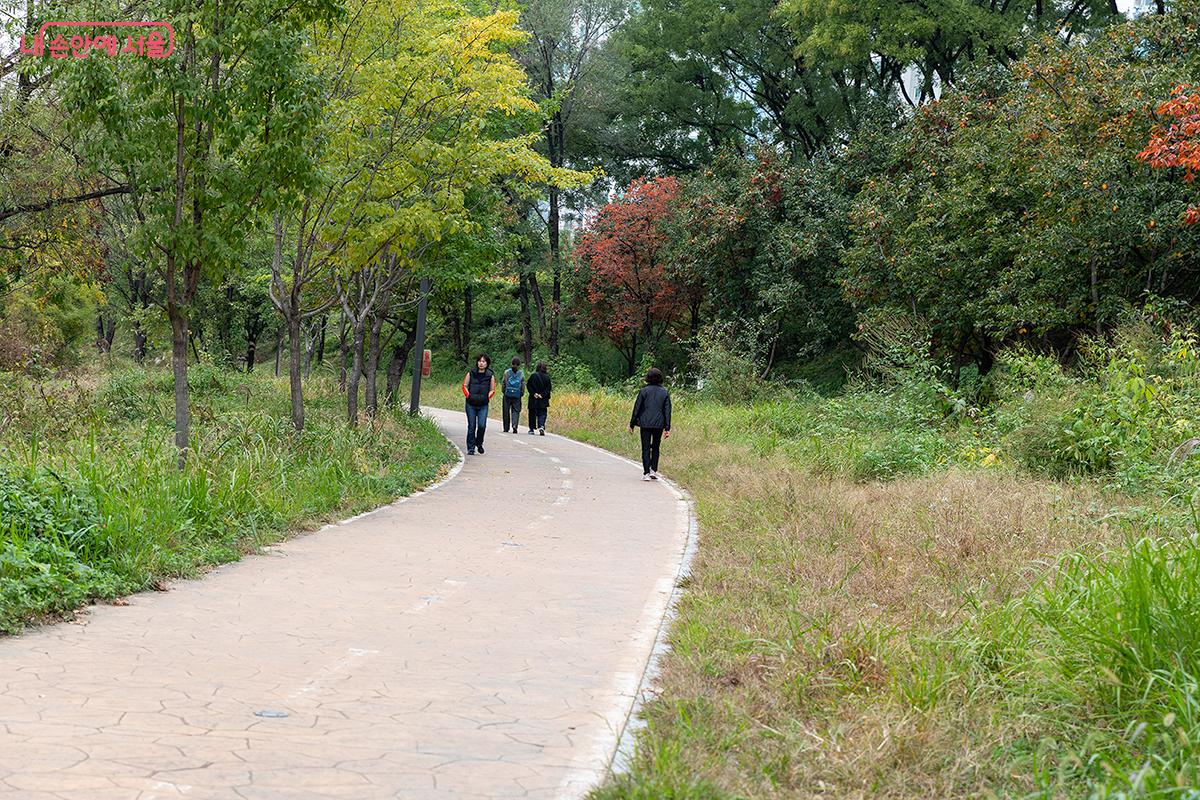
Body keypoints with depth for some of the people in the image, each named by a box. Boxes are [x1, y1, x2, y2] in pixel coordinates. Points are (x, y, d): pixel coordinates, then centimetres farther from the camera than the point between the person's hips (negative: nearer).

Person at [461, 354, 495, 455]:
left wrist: (487, 397, -3)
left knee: (482, 425, -11)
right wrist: (468, 395, -3)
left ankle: (479, 443, 14)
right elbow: (464, 386, 10)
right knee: (471, 426, 2)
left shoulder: (490, 376, 4)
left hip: (483, 405, 0)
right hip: (471, 404, 0)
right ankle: (471, 448, 9)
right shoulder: (471, 374, 4)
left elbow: (492, 389, 12)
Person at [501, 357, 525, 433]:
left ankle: (506, 428, 12)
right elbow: (523, 384, 1)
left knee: (506, 411, 9)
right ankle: (515, 425, -19)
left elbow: (503, 383, 2)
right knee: (516, 410, 4)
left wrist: (504, 391, 14)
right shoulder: (521, 373, 0)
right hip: (517, 395, 0)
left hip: (507, 394, 0)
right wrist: (522, 393, 12)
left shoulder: (507, 372, -1)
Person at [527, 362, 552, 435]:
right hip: (543, 400, 1)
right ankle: (541, 427, -17)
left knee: (532, 414, 10)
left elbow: (529, 386, -7)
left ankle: (531, 429, 15)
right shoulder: (547, 377, -3)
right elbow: (548, 388, -3)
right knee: (542, 413, 6)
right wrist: (543, 395, -5)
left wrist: (534, 393, -5)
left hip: (533, 399, -1)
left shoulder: (533, 376, -7)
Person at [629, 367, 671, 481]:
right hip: (659, 424, 2)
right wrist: (667, 428, 3)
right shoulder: (665, 392, 3)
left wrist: (632, 424, 4)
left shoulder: (644, 391, -4)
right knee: (655, 448, 17)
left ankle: (646, 473, -2)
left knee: (646, 448, 3)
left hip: (645, 423, -2)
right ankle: (653, 470, 9)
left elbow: (637, 408, -3)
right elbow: (667, 411, 1)